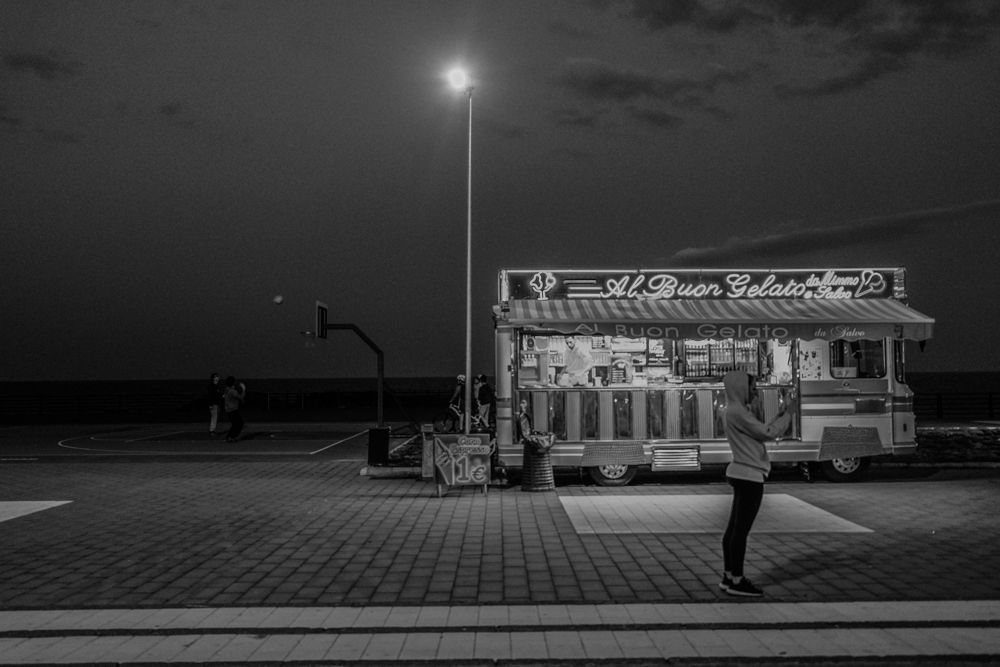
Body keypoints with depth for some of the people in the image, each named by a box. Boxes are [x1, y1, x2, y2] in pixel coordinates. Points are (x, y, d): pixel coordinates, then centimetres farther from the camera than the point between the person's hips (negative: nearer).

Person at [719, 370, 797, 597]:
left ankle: (729, 576, 17)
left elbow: (761, 434, 17)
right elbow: (768, 433, -16)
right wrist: (788, 413, -5)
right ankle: (737, 581, 0)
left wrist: (782, 416, 12)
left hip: (743, 475, 10)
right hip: (749, 476, -10)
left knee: (734, 527, 12)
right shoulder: (737, 412, -16)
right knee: (742, 529, -5)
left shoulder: (737, 411, 15)